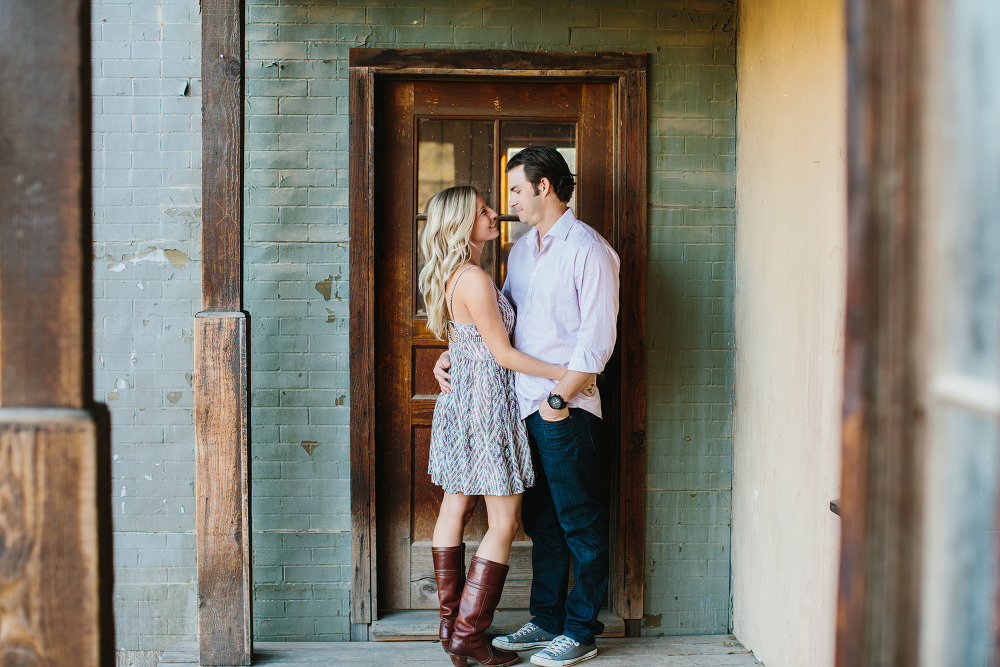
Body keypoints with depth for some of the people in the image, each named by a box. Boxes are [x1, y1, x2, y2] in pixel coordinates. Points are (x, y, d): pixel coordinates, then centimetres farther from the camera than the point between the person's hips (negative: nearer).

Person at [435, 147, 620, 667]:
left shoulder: (588, 249, -9)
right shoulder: (521, 249, 16)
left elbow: (597, 340, -15)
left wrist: (560, 397, -17)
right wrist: (452, 353, 11)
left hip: (566, 409, -8)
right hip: (525, 404, 8)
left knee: (579, 522, 2)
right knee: (540, 520, 14)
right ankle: (546, 621, 24)